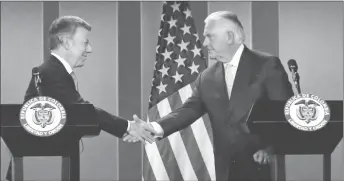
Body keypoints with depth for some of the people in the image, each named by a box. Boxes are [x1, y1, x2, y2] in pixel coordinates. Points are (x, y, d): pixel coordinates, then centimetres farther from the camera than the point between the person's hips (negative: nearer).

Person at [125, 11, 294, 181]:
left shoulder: (268, 65, -5)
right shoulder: (207, 78, 10)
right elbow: (189, 110, 1)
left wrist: (270, 148, -16)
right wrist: (155, 128, -15)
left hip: (260, 166, -5)